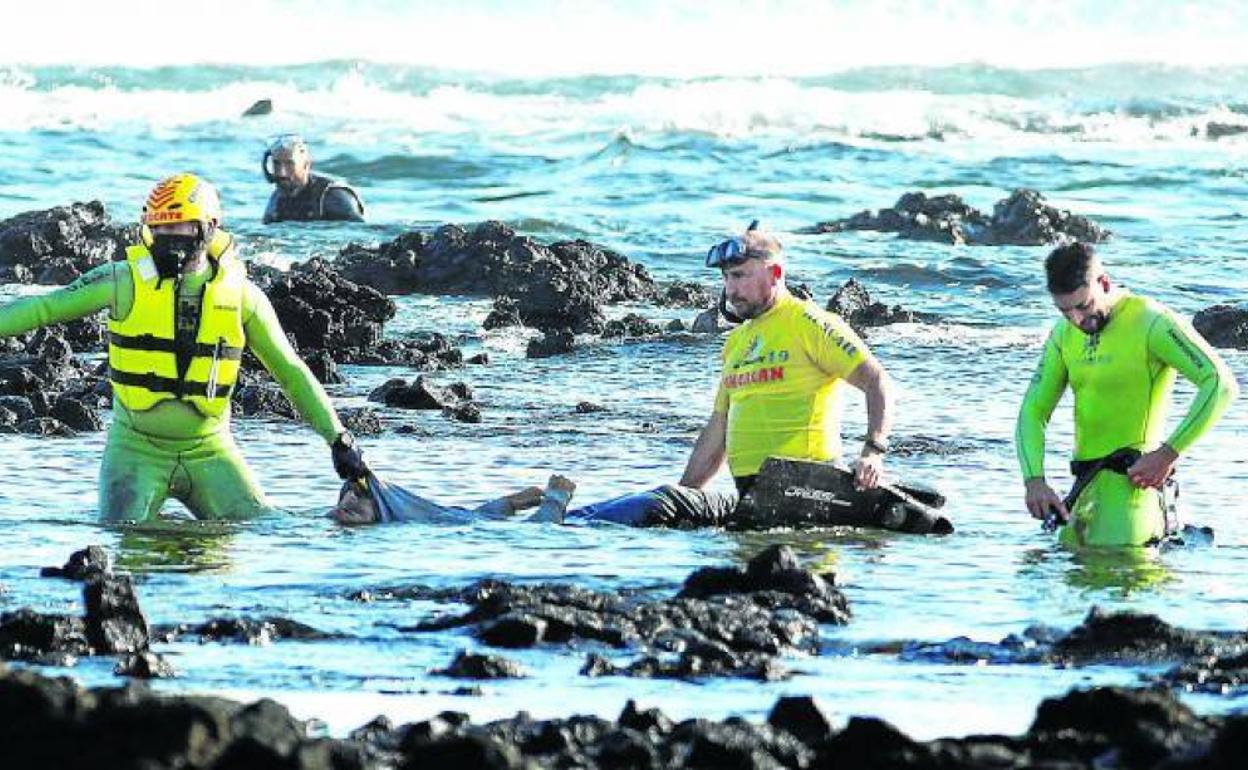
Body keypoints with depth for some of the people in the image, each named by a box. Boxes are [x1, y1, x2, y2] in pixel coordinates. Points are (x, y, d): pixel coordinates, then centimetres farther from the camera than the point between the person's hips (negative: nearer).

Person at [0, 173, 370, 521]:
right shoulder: (127, 281, -7)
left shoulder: (240, 294, -3)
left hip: (208, 450, 1)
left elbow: (291, 373, 4)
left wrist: (339, 438, 2)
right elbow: (44, 307, -5)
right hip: (137, 448, -1)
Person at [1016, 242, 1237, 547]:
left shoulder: (1151, 322, -9)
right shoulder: (1064, 334, 13)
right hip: (1084, 485, 8)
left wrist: (1167, 454, -20)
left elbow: (1220, 384, -17)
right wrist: (1034, 481, -4)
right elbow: (1033, 411, 14)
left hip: (1132, 480, -8)